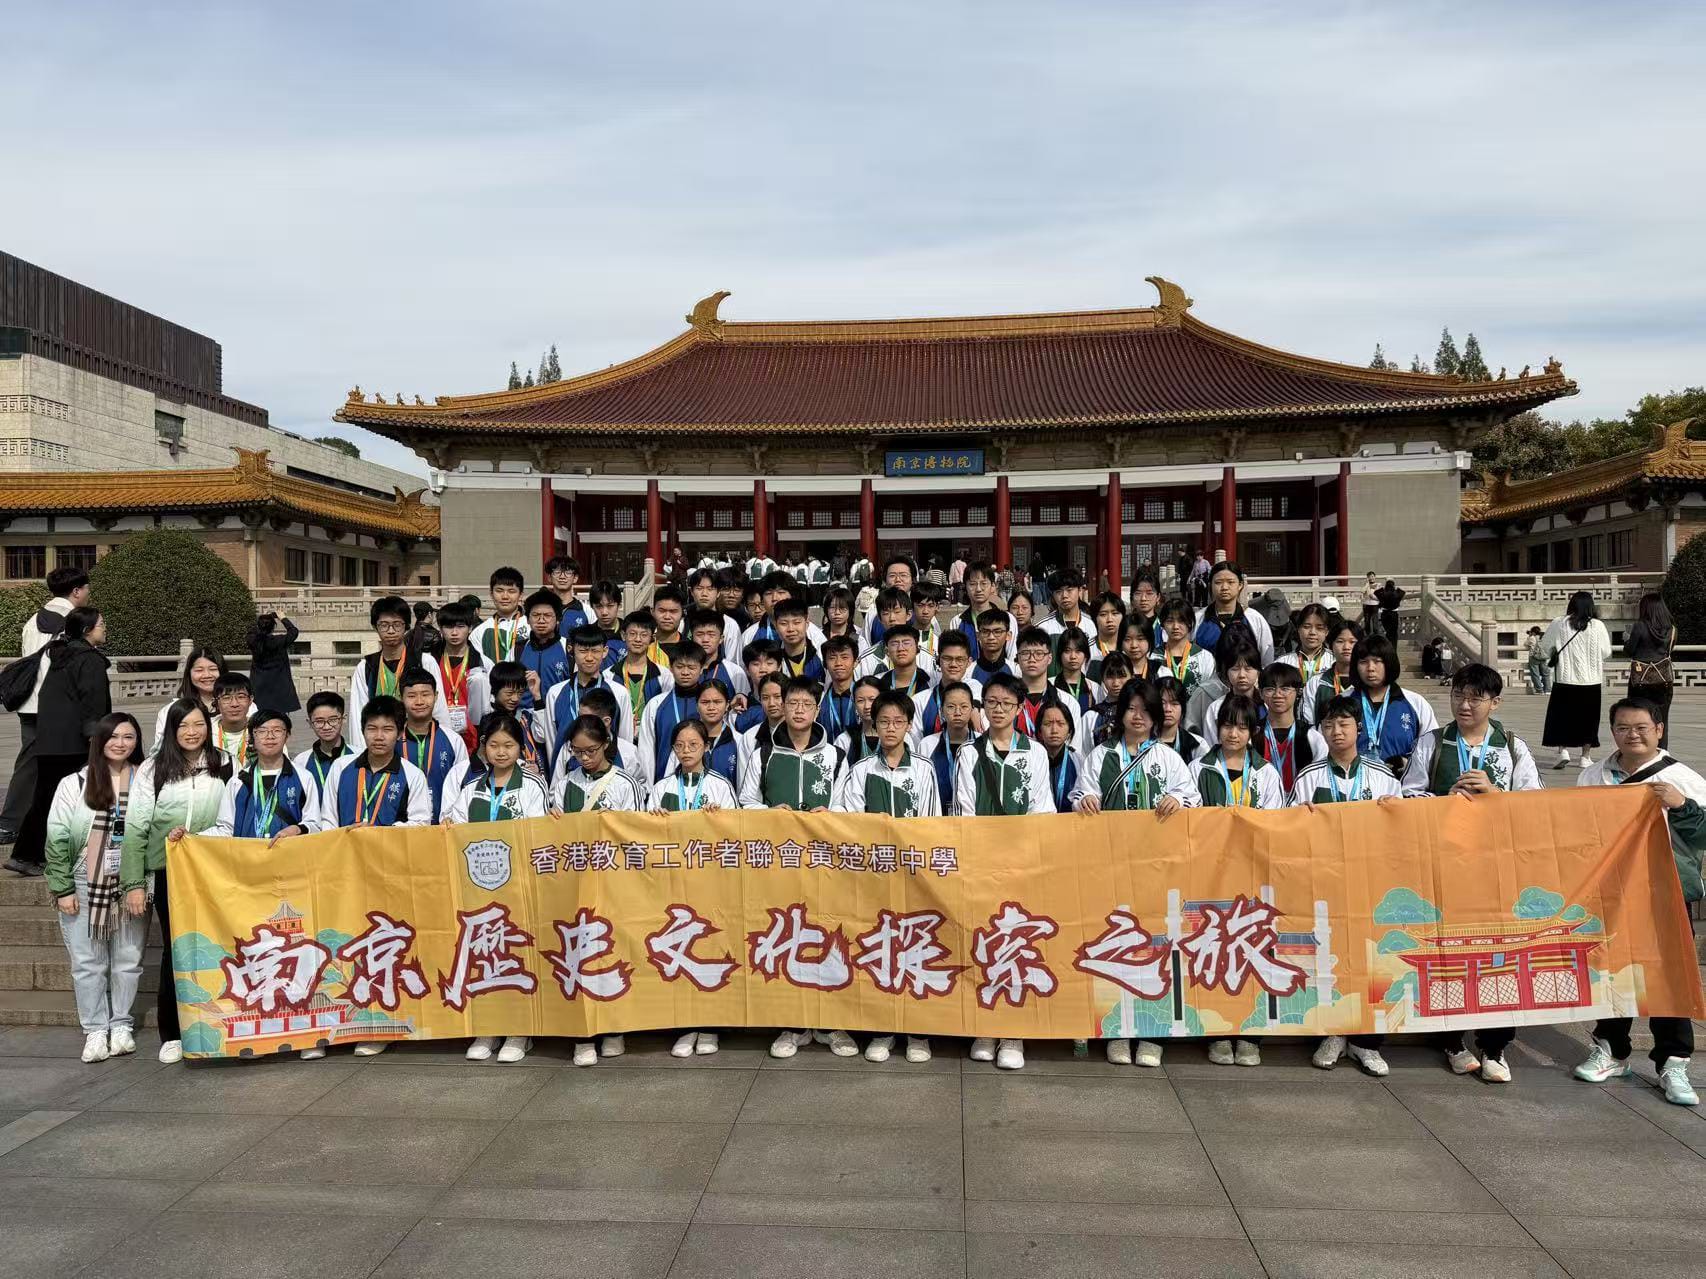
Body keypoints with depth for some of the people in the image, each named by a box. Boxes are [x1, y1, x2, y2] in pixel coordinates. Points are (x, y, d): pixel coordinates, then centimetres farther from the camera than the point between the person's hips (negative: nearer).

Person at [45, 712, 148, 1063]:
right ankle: (95, 1029, 18)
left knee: (128, 961, 9)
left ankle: (121, 1025, 24)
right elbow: (57, 838, -2)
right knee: (88, 963, 5)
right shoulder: (74, 784, -3)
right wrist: (62, 888, -5)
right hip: (84, 886, 0)